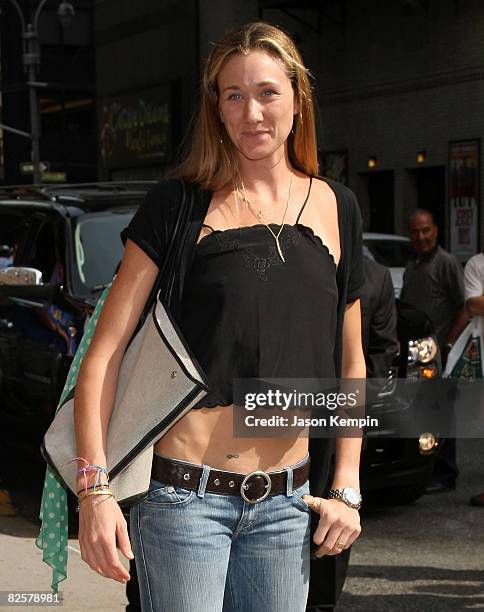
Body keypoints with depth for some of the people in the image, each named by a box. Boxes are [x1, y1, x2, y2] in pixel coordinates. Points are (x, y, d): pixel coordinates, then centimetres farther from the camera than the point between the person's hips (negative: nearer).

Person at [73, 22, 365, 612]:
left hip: (286, 505, 4)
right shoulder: (178, 206, -4)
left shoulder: (336, 209, 7)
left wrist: (346, 489, 8)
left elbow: (350, 359, 14)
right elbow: (106, 349, -7)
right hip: (183, 494, -3)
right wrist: (94, 488, -16)